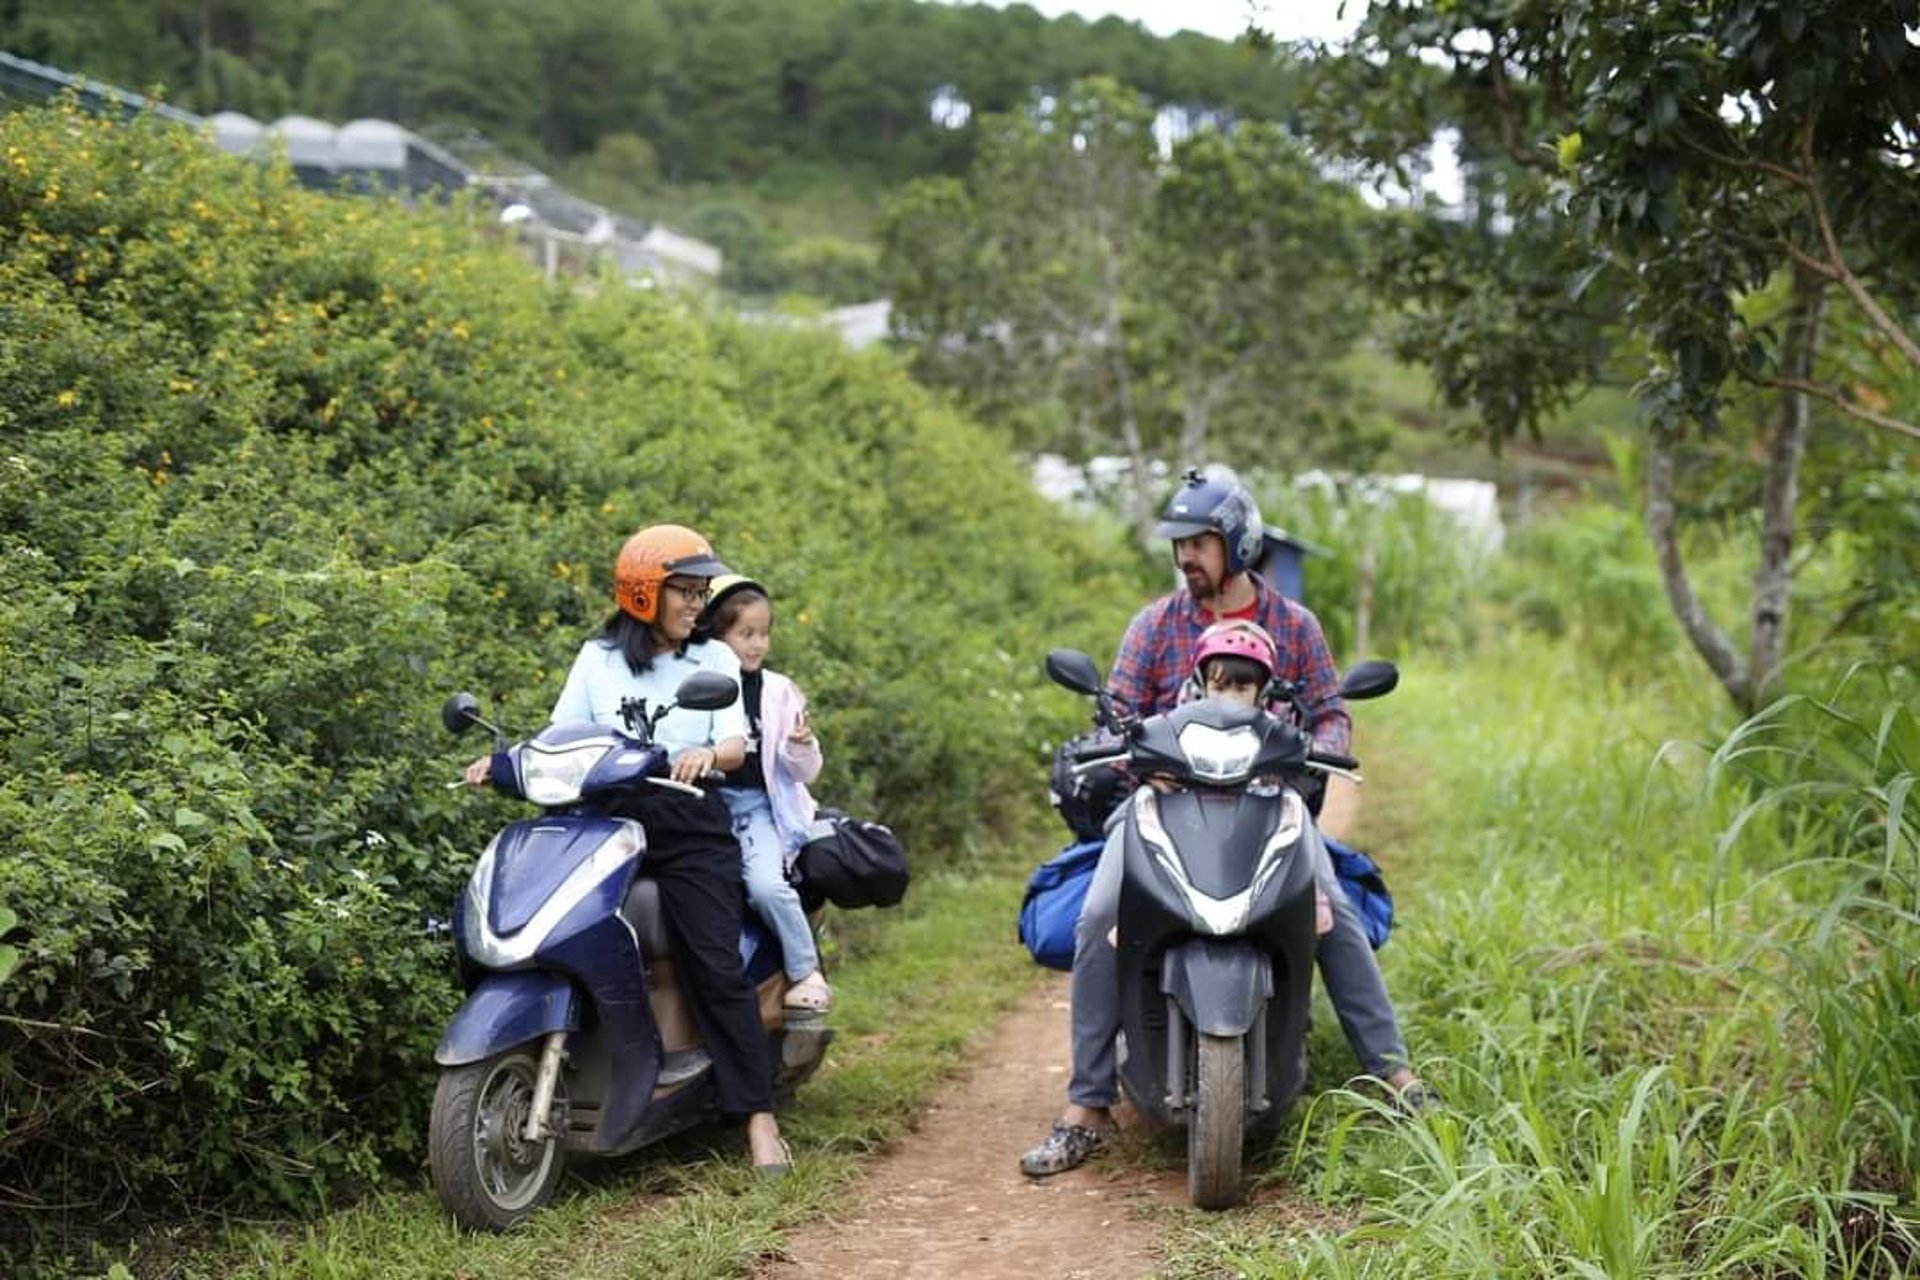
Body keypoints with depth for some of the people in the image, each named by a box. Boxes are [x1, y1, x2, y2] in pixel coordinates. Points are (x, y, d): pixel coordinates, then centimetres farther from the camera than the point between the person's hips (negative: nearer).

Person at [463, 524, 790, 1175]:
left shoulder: (714, 659, 12)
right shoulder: (598, 658, 14)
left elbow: (736, 744, 0)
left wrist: (708, 753, -23)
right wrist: (505, 760, -10)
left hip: (690, 826, -1)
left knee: (718, 968, -12)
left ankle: (758, 1114, -11)